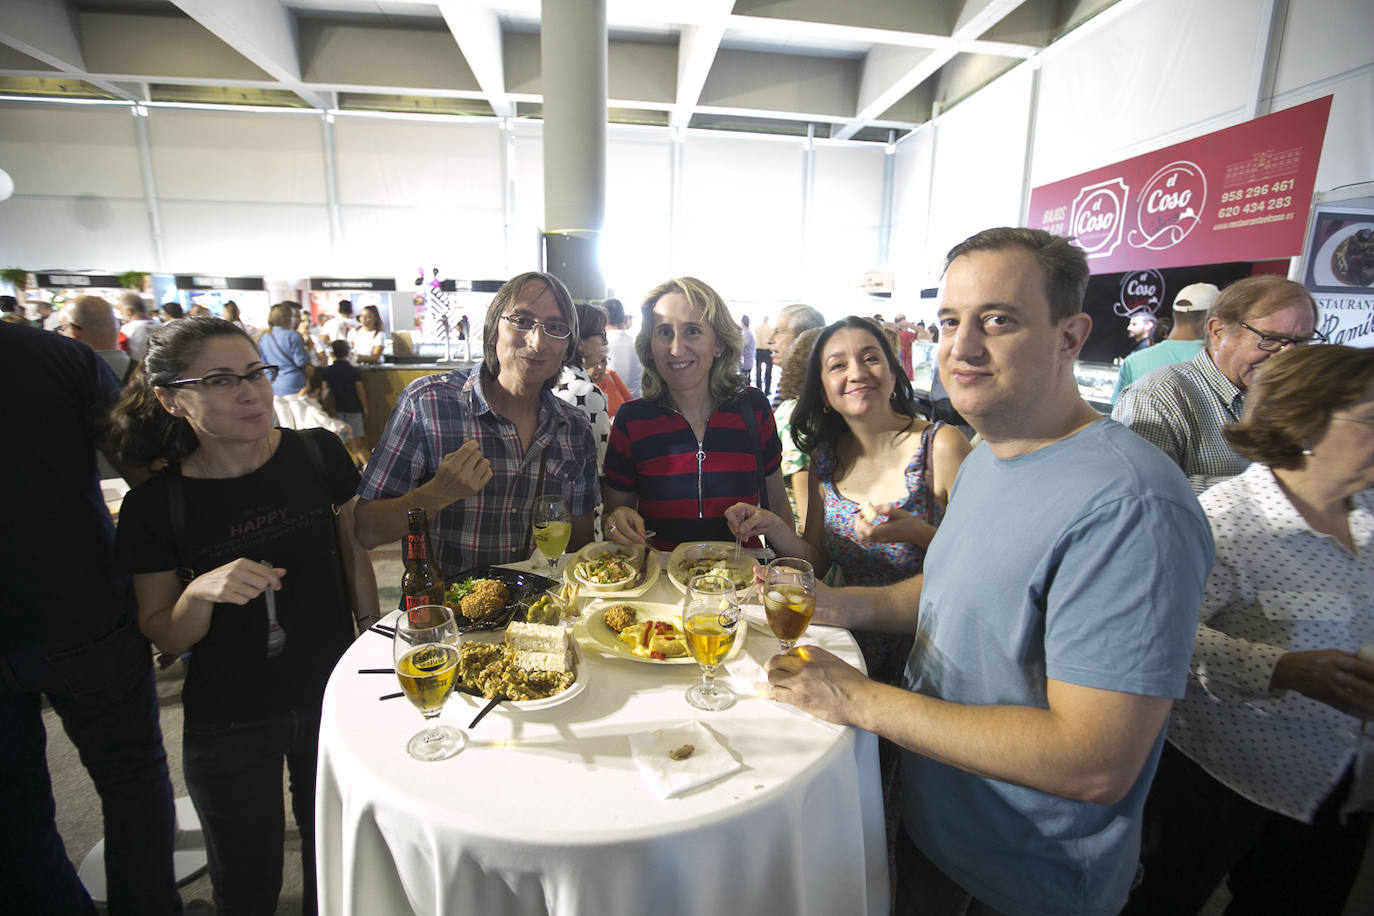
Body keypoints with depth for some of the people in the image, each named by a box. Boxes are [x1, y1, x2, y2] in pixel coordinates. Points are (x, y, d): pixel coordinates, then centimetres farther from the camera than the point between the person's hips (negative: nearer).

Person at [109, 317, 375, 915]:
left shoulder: (317, 455, -10)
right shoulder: (154, 504, -11)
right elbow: (162, 638, -3)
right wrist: (200, 592, -25)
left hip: (333, 703, 1)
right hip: (228, 728, -1)